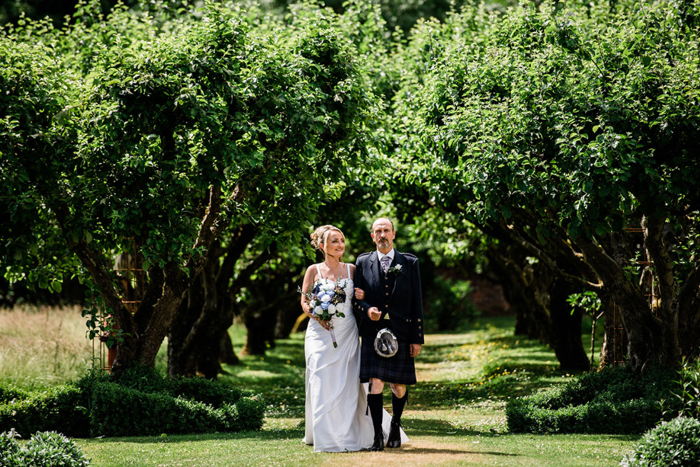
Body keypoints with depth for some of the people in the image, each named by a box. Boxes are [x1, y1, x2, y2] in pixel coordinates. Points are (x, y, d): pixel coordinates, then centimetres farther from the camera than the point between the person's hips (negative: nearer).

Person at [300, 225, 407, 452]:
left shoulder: (351, 270, 8)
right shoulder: (314, 270, 3)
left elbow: (359, 297, 15)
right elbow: (304, 301, 3)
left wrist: (362, 297, -8)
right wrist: (316, 315, -14)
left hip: (347, 334, 2)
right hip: (321, 333, -2)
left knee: (348, 385, -1)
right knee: (322, 384, -4)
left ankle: (349, 436, 8)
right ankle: (326, 436, 2)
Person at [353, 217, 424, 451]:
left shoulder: (409, 263, 7)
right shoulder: (363, 263, 8)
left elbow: (416, 302, 5)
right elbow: (356, 298, 10)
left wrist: (417, 338, 0)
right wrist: (366, 309, -14)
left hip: (401, 332, 1)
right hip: (373, 333, -1)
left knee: (399, 386, 6)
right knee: (375, 384, -11)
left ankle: (395, 426, 31)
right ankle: (378, 435, -4)